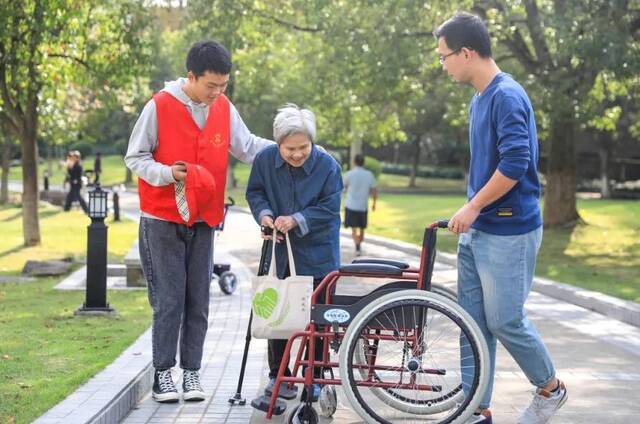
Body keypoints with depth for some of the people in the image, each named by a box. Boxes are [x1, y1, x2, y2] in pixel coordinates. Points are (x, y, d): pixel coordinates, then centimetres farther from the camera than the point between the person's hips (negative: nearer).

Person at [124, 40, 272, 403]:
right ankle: (163, 373, 6)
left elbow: (247, 146, 13)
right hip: (163, 220, -4)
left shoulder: (224, 108, 2)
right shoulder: (160, 107, -11)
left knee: (198, 301, 6)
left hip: (203, 220, 4)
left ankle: (192, 371, 13)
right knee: (169, 300, -4)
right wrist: (168, 173, -21)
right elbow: (135, 158, -5)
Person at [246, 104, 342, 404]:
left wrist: (296, 219, -25)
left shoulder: (327, 165, -18)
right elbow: (255, 192, 3)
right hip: (281, 252, 2)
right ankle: (278, 375, 22)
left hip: (317, 253, -2)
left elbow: (329, 208, -14)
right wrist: (264, 214, -16)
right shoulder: (265, 159, -11)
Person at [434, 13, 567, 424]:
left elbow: (515, 164, -24)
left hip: (509, 232, -9)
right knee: (474, 322, 8)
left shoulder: (507, 96, -17)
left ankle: (551, 388, 20)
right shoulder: (480, 98, 13)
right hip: (476, 231, 9)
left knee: (505, 321, -2)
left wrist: (472, 207, -17)